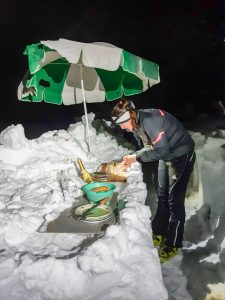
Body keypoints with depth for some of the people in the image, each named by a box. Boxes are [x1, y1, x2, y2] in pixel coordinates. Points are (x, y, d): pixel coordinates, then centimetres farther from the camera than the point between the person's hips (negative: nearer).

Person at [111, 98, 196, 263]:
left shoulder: (149, 120, -31)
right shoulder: (136, 125, -2)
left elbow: (162, 150, -33)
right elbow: (146, 147, 6)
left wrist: (137, 157, -27)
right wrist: (132, 157, -11)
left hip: (182, 155, -9)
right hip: (167, 156, 9)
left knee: (175, 200, -6)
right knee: (162, 196, 13)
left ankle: (173, 245, 6)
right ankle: (159, 234, 27)